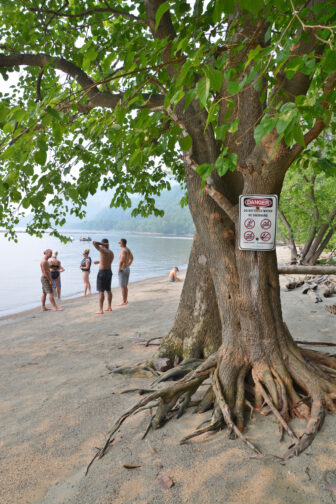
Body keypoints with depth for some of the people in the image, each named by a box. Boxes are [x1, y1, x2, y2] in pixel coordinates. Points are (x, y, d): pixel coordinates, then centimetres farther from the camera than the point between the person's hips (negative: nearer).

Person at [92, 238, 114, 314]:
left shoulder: (103, 250, -17)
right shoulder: (111, 253, 8)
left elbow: (94, 242, -24)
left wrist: (102, 244, -11)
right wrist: (99, 262, 36)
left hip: (102, 272, -8)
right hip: (109, 272, 8)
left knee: (101, 291, -4)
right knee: (108, 290, 17)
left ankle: (101, 310, -3)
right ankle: (109, 307, 25)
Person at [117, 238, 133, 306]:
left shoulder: (123, 250, -20)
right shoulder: (128, 249, 10)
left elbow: (122, 260, -36)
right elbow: (131, 258, 27)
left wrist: (119, 268, -24)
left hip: (122, 270, -10)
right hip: (127, 269, 10)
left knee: (123, 287, -3)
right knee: (125, 286, 15)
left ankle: (124, 302, 1)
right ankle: (125, 300, 22)